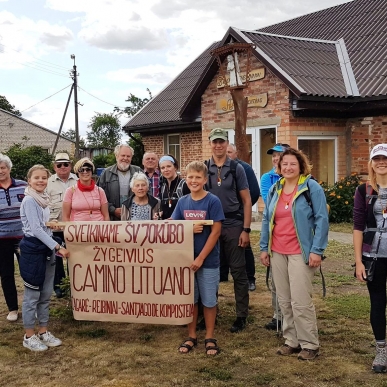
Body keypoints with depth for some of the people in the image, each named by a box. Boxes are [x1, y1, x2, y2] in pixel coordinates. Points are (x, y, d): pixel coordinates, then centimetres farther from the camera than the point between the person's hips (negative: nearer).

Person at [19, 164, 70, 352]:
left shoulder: (44, 198, 10)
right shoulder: (29, 200, -14)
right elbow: (35, 229, -20)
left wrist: (53, 248, 16)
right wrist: (57, 246, -22)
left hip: (46, 248, 8)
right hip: (33, 249, -8)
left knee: (46, 294, 13)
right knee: (32, 295, 1)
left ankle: (43, 332, 24)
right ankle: (29, 336, 12)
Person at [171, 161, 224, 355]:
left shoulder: (213, 201, -9)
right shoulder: (182, 202, 3)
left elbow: (216, 232, -12)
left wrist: (201, 258, -14)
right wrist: (190, 228, -15)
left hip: (208, 260, -4)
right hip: (186, 259, 4)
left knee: (208, 300, 7)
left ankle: (209, 338, 21)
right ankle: (191, 336, 25)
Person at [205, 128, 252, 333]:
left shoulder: (237, 168, 0)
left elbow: (246, 200, 0)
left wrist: (246, 230, -6)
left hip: (233, 226, -2)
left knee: (238, 272, 3)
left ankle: (241, 316, 13)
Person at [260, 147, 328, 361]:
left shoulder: (312, 187, -5)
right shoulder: (274, 189, 11)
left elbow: (321, 219, -8)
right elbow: (267, 220, 15)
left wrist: (317, 250, -13)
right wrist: (264, 247, 10)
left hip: (300, 252, -5)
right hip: (277, 252, 6)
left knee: (300, 301, -6)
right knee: (284, 301, 10)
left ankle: (309, 344, 8)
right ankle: (291, 340, 21)